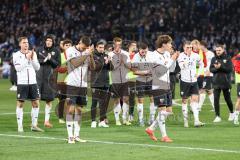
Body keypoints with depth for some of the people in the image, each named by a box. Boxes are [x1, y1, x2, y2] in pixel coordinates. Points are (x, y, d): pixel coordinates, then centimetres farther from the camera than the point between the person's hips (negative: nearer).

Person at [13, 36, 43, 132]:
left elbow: (37, 68, 5)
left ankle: (34, 125, 11)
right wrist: (26, 58, -15)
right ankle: (20, 126, 2)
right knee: (20, 104, -3)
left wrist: (33, 58, -8)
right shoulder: (16, 55, -1)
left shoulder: (33, 54, 10)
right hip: (22, 82, -4)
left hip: (33, 82, 4)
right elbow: (18, 68, -13)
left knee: (36, 103, 3)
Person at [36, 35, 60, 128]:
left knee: (49, 99, 4)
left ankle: (47, 120, 12)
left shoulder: (56, 51, 6)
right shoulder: (40, 50, 9)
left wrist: (50, 59, -14)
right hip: (40, 76, 0)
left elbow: (58, 64, 1)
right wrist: (43, 60, -10)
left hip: (50, 77, 0)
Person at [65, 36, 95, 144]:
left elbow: (93, 67, 2)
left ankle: (76, 135, 13)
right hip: (72, 84, -5)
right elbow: (75, 63, -15)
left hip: (83, 85, 5)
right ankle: (70, 136, -8)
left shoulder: (87, 52, 9)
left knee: (79, 109, 8)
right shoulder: (70, 51, -2)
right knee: (70, 109, -8)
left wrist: (91, 55, -12)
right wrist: (86, 54, -16)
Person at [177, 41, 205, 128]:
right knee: (184, 100, 5)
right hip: (184, 81, -2)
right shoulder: (181, 56, -8)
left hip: (194, 81, 2)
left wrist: (198, 73, 7)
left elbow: (201, 64, 21)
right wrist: (187, 56, -26)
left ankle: (196, 121, -12)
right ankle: (185, 120, 15)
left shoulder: (195, 55, 3)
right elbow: (182, 66, -25)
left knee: (195, 99, -8)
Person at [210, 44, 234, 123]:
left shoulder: (227, 58, -2)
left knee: (228, 99, 9)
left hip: (226, 82, -2)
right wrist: (216, 68, -21)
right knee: (216, 99, -5)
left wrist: (221, 66, -21)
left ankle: (231, 113, 32)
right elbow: (211, 69, 0)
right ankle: (217, 116, 1)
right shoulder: (214, 59, 6)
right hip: (216, 83, 2)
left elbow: (230, 69, -11)